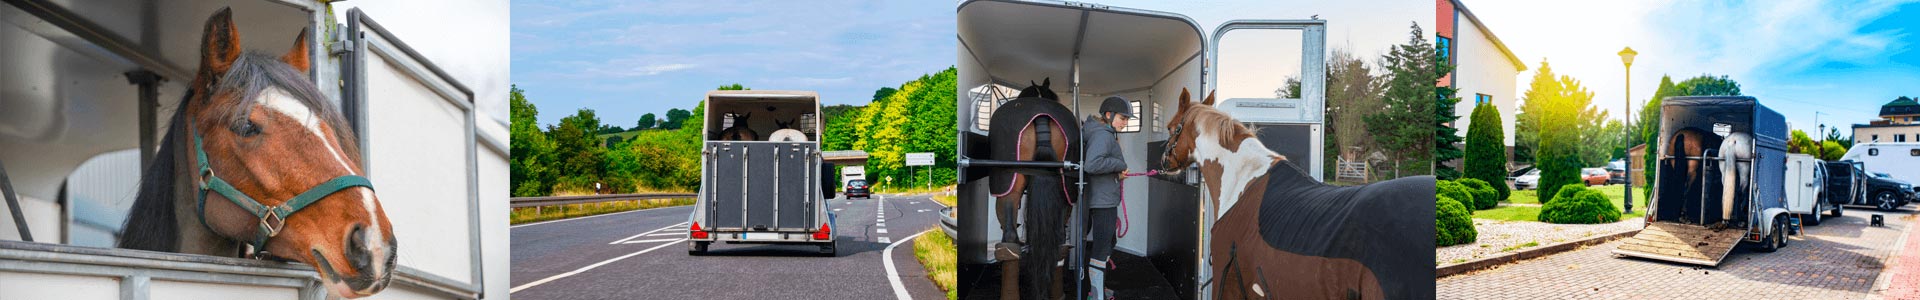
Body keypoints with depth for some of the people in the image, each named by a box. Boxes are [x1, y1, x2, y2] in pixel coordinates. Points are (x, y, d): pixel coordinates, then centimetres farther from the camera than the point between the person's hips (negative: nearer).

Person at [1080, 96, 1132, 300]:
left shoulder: (1107, 134, 14)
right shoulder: (1103, 135, -18)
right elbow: (1092, 164, -33)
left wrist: (1117, 173, 7)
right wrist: (1120, 164, -20)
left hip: (1103, 198, 11)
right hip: (1103, 199, -11)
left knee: (1106, 243, 21)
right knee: (1102, 247, -6)